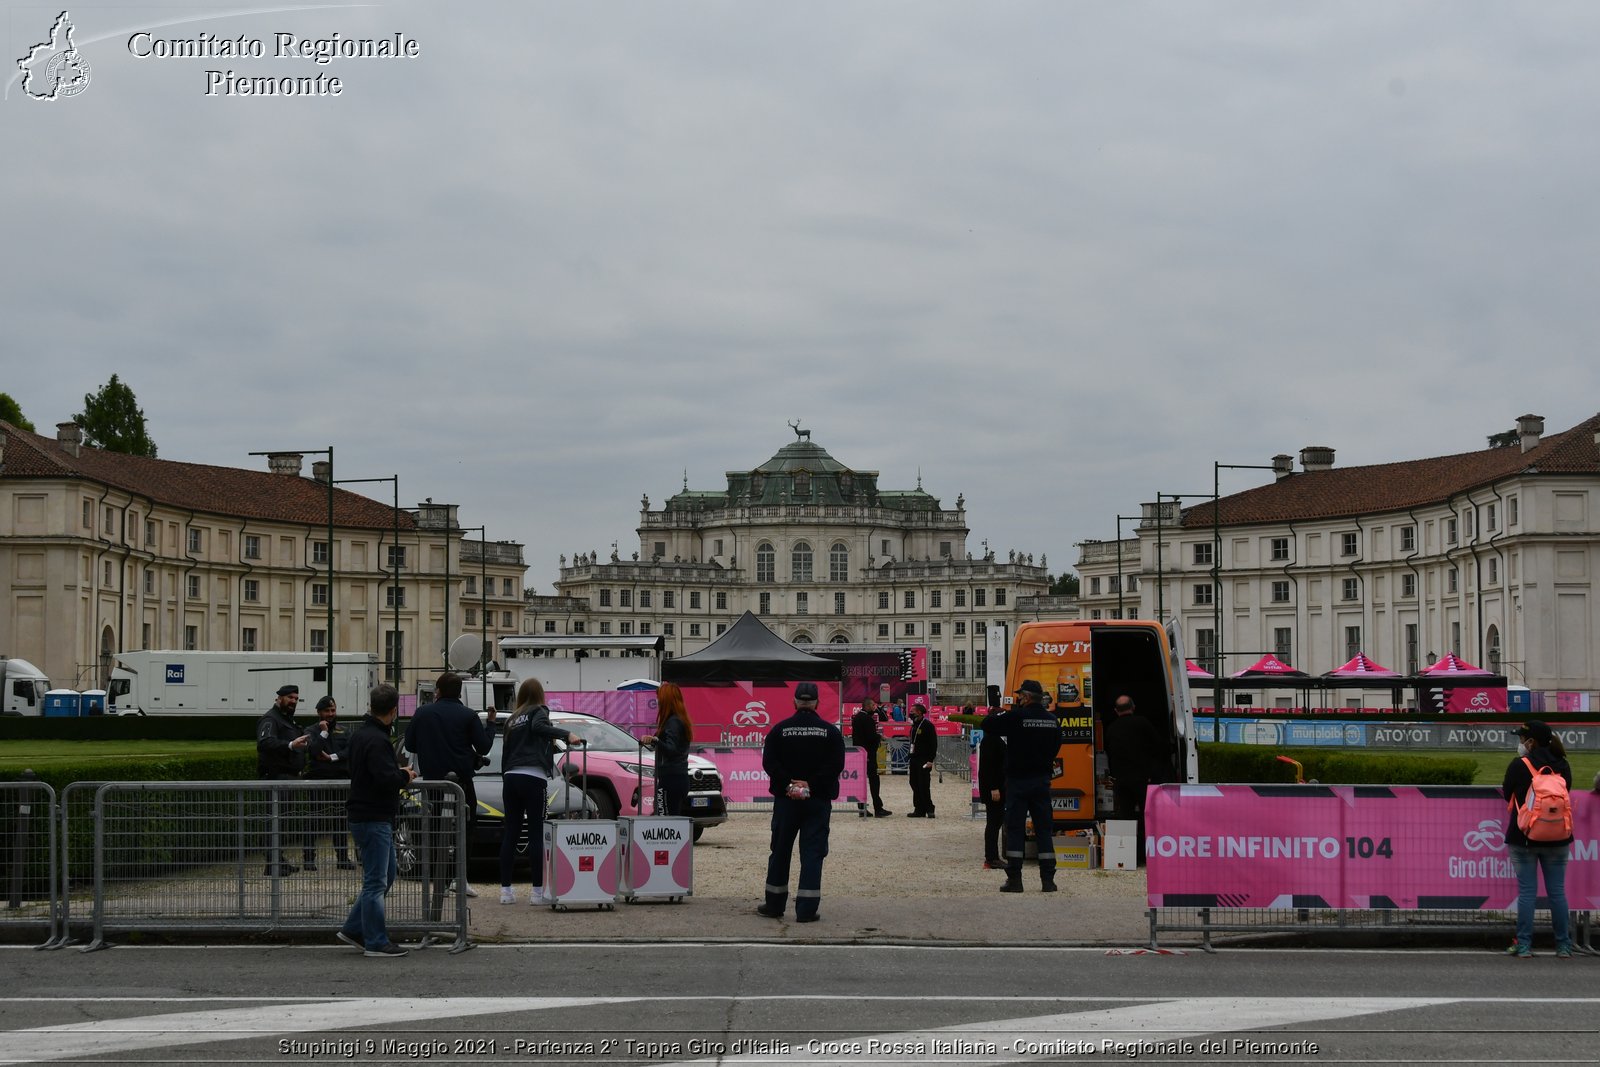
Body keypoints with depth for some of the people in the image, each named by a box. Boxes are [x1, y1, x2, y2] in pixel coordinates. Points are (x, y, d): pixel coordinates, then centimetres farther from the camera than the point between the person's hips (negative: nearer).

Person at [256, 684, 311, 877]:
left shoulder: (288, 719, 24)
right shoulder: (270, 719, -10)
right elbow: (265, 743, -30)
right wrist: (290, 745, -42)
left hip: (289, 777, 11)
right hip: (276, 776, -11)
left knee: (292, 816, 13)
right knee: (280, 818, -14)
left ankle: (279, 861, 21)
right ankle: (273, 866, -16)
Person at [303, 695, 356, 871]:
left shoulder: (343, 731, 15)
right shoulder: (311, 731, 5)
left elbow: (350, 751, -1)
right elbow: (313, 751, -12)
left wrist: (332, 757, -12)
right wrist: (324, 732, -12)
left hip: (340, 779, 3)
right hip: (318, 779, -3)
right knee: (314, 820, -3)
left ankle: (343, 858, 9)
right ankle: (309, 858, 2)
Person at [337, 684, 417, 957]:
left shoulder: (360, 734, 12)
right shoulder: (377, 740, -20)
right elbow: (386, 779, -29)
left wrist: (399, 774, 11)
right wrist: (405, 776, -8)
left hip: (364, 815, 10)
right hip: (373, 819, -10)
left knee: (387, 874, 18)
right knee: (376, 881, -4)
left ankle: (353, 929, 21)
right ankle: (376, 942, 1)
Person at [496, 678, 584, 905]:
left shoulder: (512, 719, 21)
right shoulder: (538, 712, 3)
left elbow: (505, 752, 19)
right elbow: (538, 727, -20)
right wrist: (566, 735, -25)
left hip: (511, 778, 6)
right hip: (533, 778, -6)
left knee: (510, 834, 7)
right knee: (537, 834, -5)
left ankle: (506, 889, 7)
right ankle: (537, 891, -7)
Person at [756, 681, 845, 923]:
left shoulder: (780, 730, 1)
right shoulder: (830, 731, -1)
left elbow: (769, 762, -8)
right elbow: (836, 765, -10)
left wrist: (788, 784, -9)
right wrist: (811, 785, -12)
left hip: (786, 799, 1)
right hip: (818, 801, -1)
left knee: (780, 851, 12)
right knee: (812, 853, 0)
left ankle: (774, 905, 19)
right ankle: (806, 909, -5)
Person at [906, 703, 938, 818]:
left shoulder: (928, 725, -9)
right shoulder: (914, 726, 17)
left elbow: (933, 743, -14)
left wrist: (930, 760, -19)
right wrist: (910, 759, 17)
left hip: (924, 760, -9)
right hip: (914, 759, 9)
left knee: (924, 786, -9)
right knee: (915, 785, 8)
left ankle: (929, 809, -2)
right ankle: (919, 809, 12)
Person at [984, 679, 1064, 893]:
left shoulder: (1015, 717, -13)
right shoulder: (1052, 720, 4)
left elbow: (987, 725, -5)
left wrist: (1009, 711, 7)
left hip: (1018, 779, -4)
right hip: (1042, 779, 4)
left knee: (1015, 829, 0)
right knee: (1044, 829, 7)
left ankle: (1014, 879, -2)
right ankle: (1048, 879, 5)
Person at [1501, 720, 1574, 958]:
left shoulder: (1519, 765, -11)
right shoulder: (1563, 766, 1)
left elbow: (1508, 795, 0)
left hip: (1524, 838, -3)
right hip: (1557, 839, 3)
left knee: (1527, 891, 1)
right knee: (1557, 892, 8)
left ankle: (1524, 945, 0)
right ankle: (1564, 946, 8)